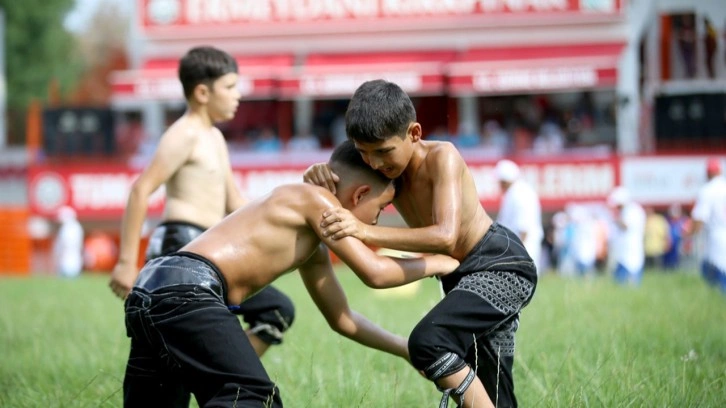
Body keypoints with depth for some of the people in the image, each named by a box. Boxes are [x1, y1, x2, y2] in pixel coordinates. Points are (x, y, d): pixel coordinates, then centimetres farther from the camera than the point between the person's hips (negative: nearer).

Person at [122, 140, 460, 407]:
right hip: (186, 289, -10)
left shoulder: (314, 247, 29)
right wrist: (436, 263, 13)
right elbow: (375, 272, -3)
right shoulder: (315, 200, 1)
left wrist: (407, 349, 40)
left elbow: (342, 319, 39)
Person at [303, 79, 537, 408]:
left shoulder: (441, 157, -24)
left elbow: (446, 237, -36)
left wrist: (365, 231, -42)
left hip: (503, 268, -9)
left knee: (427, 342, -30)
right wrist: (318, 174, -18)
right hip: (464, 277, 9)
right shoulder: (386, 169, -2)